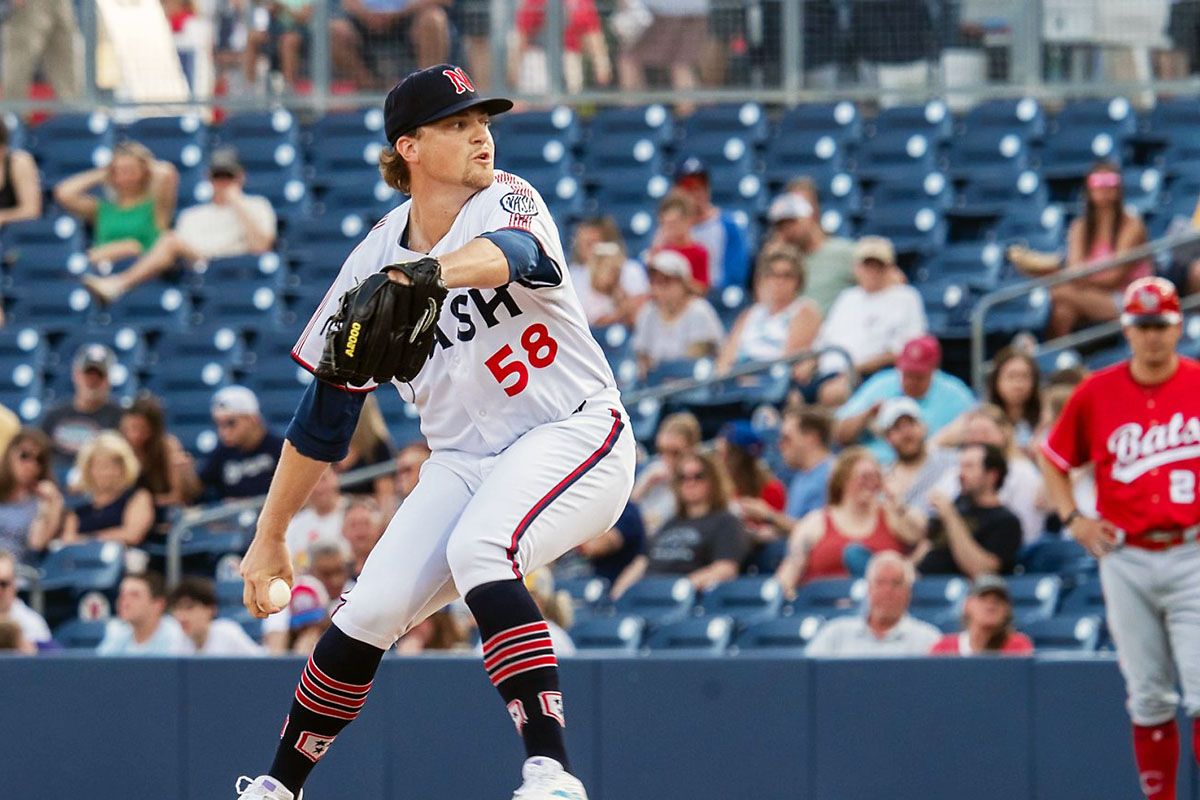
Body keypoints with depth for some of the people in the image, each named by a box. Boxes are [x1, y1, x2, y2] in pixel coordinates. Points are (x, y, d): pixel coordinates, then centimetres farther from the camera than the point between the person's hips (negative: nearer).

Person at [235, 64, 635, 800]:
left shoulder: (506, 200, -11)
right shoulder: (375, 263, -1)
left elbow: (506, 252, -38)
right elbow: (326, 411, 7)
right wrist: (269, 538, 7)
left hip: (574, 433, -4)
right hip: (465, 459, 4)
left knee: (479, 550, -32)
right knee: (370, 613, -9)